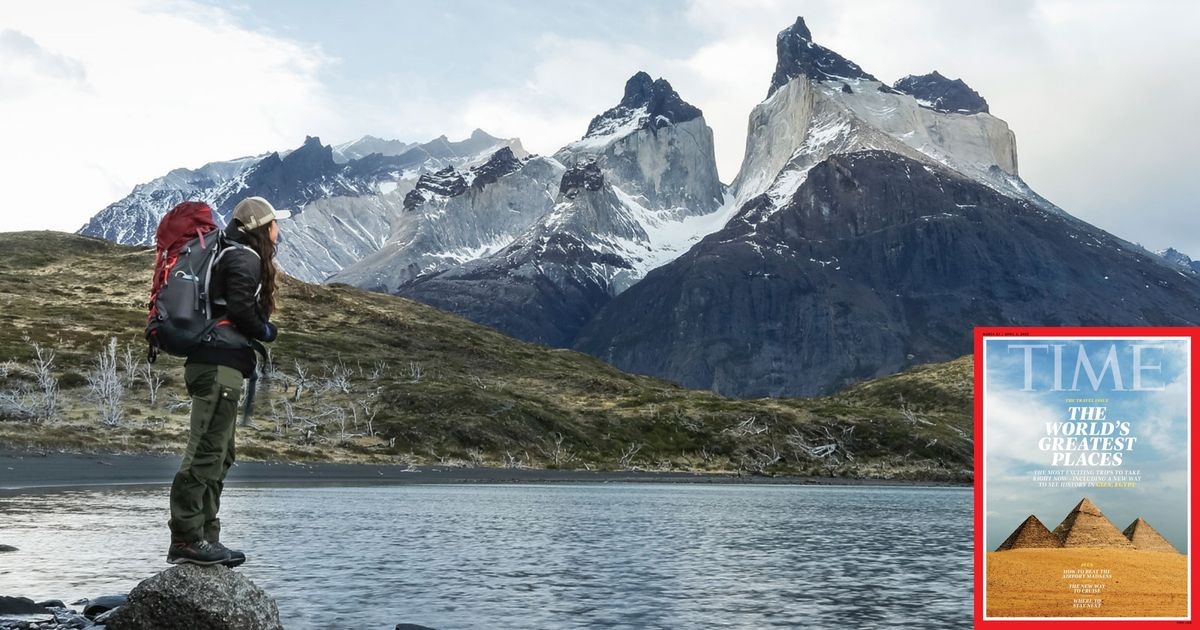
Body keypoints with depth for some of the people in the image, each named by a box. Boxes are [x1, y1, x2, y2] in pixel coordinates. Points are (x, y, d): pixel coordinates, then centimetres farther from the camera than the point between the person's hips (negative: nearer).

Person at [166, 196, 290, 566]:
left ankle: (204, 539, 16)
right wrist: (265, 332, -2)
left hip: (211, 364, 11)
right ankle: (186, 539, -13)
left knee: (218, 453, 13)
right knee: (206, 451, -12)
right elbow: (239, 307, -18)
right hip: (220, 365, -11)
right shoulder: (245, 258, -6)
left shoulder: (231, 255, 24)